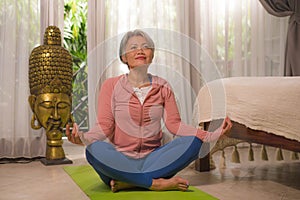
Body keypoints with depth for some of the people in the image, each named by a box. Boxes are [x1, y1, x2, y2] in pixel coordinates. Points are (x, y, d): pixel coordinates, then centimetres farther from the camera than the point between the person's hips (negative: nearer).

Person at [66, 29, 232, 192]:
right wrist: (82, 138, -28)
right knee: (95, 149, -32)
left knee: (192, 142, -22)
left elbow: (174, 124, 2)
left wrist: (212, 135, -11)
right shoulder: (111, 86, 2)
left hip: (152, 158, 3)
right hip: (120, 160, -2)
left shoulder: (162, 87, 9)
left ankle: (127, 182, -25)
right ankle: (157, 183, -26)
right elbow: (105, 126, -6)